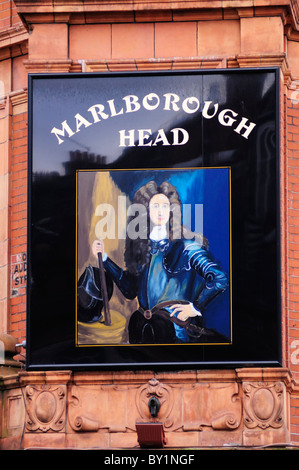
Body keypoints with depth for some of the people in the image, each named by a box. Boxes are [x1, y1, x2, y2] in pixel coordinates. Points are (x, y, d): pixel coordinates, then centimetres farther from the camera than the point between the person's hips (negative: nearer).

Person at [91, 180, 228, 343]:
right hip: (143, 329, 4)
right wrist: (104, 258, 16)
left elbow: (220, 279, -8)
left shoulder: (186, 246, -2)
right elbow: (130, 290, 14)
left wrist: (195, 308, -6)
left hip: (176, 330, -4)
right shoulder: (141, 246, 13)